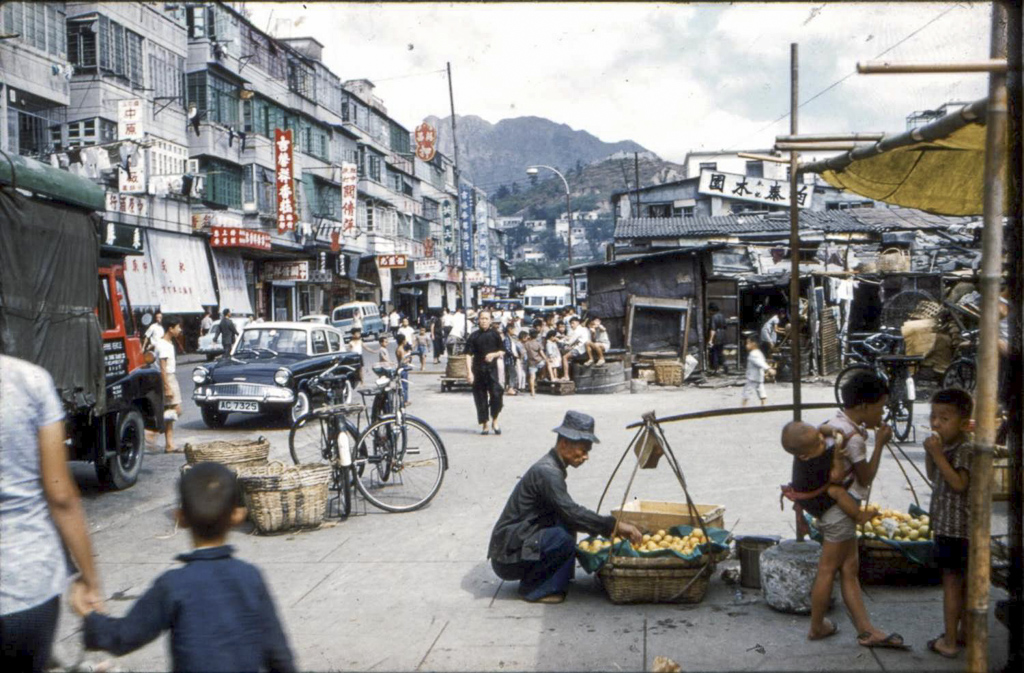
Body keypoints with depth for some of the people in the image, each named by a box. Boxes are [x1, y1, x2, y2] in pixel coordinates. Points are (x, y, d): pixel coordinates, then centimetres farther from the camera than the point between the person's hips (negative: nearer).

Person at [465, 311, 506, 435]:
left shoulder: (495, 335, 6)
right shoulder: (474, 336, 2)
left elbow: (502, 351, 13)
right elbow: (468, 355, -2)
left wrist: (494, 354, -9)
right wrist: (469, 372, -11)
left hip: (492, 369, 0)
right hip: (478, 371, 0)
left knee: (496, 394, -14)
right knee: (480, 399, 3)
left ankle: (494, 421, 7)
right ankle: (484, 425, 15)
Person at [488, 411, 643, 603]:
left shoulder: (553, 467, 12)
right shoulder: (546, 472, -19)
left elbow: (568, 512, 18)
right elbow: (571, 512, -27)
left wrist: (608, 528, 9)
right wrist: (613, 525, -23)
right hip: (507, 557, -10)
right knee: (563, 537, -27)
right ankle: (534, 589, -9)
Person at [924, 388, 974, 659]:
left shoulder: (964, 450, -20)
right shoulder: (947, 447, 8)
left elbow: (959, 483, -30)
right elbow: (934, 477, 17)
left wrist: (938, 455, -29)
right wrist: (929, 454, 2)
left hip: (955, 527, -10)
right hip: (948, 524, 10)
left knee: (951, 581, -3)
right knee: (963, 581, 19)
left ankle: (949, 642, 3)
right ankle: (964, 632, 31)